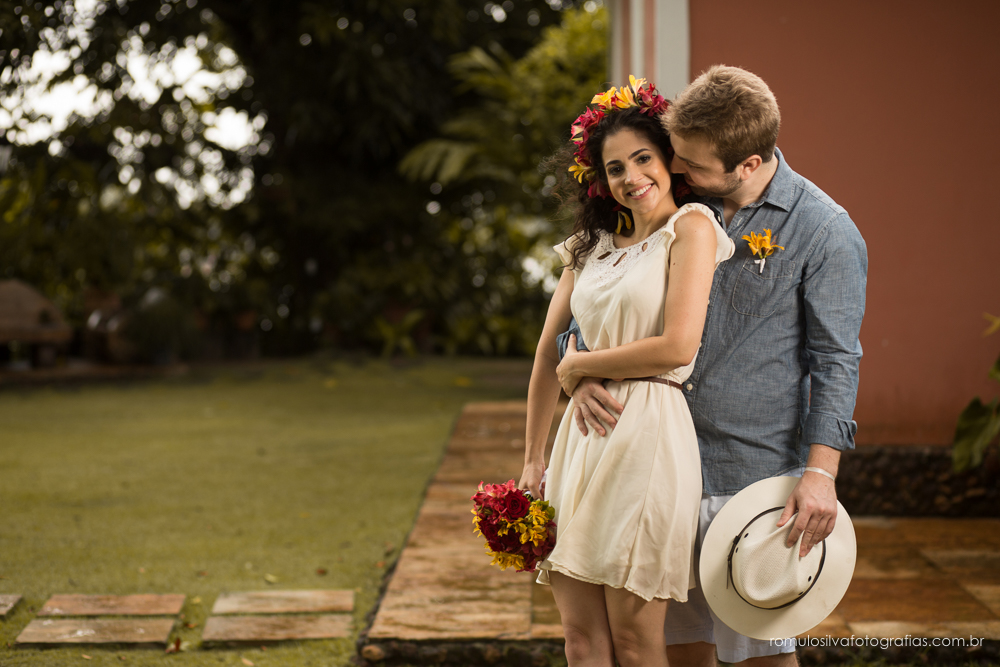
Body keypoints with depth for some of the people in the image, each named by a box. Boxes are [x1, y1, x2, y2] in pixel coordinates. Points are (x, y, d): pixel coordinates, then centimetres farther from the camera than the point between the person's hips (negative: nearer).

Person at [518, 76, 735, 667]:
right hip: (582, 437, 6)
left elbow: (677, 346, -13)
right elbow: (547, 357, 20)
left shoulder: (690, 227, -1)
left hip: (647, 435, -6)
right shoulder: (591, 247, 17)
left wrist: (581, 364, 0)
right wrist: (533, 462, 18)